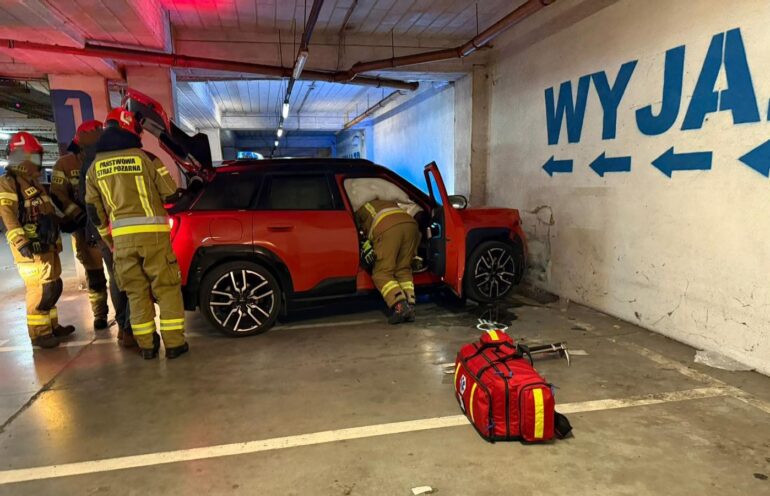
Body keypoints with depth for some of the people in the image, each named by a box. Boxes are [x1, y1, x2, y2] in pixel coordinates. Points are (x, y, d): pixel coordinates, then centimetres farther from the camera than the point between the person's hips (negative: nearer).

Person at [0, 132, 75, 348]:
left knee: (53, 286, 14)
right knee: (41, 288, -11)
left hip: (47, 244, 10)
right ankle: (38, 333, -1)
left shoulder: (33, 182, 21)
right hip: (30, 247, -9)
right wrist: (21, 242, -26)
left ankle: (51, 326, 26)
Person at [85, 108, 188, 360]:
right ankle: (174, 343, 5)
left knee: (136, 291, 12)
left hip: (121, 236, 4)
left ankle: (147, 345, 16)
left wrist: (108, 238, 23)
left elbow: (93, 208, 13)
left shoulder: (96, 165, 10)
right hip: (152, 232, -3)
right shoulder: (145, 157, -3)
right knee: (166, 288, 4)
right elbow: (170, 193, 2)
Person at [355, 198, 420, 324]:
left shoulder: (360, 210, 35)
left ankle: (400, 307, -17)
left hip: (388, 228, -5)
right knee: (403, 270, 15)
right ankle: (410, 308, 1)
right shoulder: (390, 203, 45)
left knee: (382, 274, 1)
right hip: (410, 223, 5)